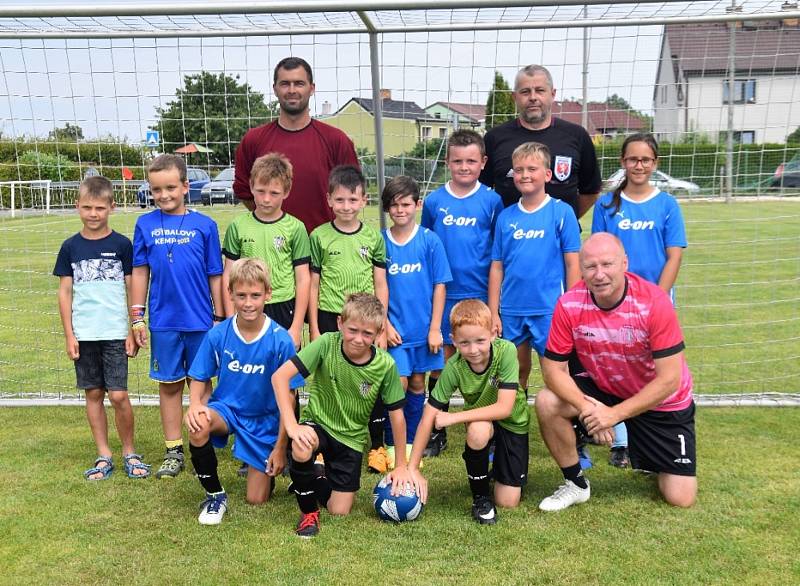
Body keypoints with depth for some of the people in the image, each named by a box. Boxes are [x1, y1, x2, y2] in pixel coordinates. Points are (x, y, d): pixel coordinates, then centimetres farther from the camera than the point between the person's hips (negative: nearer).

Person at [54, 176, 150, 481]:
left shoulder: (121, 244, -1)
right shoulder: (70, 247, 4)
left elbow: (132, 289, 2)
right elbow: (64, 292, 6)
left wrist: (134, 330, -1)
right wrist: (69, 335, 1)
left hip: (114, 333, -2)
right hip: (83, 335, 2)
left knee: (119, 395, -5)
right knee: (93, 394, 9)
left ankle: (129, 453, 13)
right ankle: (104, 456, 20)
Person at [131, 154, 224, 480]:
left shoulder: (204, 225, -2)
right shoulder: (145, 225, 2)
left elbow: (215, 275, 1)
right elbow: (140, 272, 6)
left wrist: (219, 318, 2)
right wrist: (137, 318, 5)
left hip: (200, 320, -1)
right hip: (163, 321, 1)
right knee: (169, 385, 10)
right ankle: (174, 452, 22)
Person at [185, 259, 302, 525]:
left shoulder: (281, 340, -18)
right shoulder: (217, 335, -13)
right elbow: (199, 379, -1)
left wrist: (280, 447, -10)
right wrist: (195, 404, -25)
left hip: (265, 421, -1)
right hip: (225, 408, 1)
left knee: (257, 500, 0)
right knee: (198, 425, -35)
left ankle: (268, 468, 37)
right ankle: (215, 495, -10)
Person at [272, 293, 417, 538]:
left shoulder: (385, 365, -17)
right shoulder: (327, 344, -21)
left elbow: (397, 415, -7)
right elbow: (280, 376, -27)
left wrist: (400, 466, -2)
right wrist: (292, 426, -35)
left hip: (352, 438, 2)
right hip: (318, 424, -2)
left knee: (339, 511, -1)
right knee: (301, 450, -36)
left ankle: (321, 479, 34)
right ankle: (308, 511, -7)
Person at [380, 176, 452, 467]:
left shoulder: (430, 241, -4)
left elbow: (439, 286, -2)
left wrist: (435, 328, -5)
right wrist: (385, 324, -6)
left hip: (423, 326, 1)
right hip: (394, 327, -1)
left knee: (417, 384, 10)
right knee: (398, 383, -5)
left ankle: (410, 441, 27)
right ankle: (391, 443, 13)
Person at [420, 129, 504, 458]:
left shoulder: (491, 201, -1)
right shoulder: (434, 201, 3)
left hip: (480, 294, -1)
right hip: (443, 294, 1)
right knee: (442, 360, 8)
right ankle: (437, 432, 20)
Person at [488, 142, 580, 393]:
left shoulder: (562, 212, -4)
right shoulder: (505, 217, 5)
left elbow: (572, 264, -3)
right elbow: (497, 267, 7)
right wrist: (493, 313, 5)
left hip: (550, 310, -3)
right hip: (511, 311, 4)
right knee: (517, 374, 17)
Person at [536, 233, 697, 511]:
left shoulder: (654, 302, -29)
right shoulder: (569, 305, -21)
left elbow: (669, 380, -26)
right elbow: (553, 368, -15)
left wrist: (614, 414, -26)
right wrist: (587, 408, -29)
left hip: (660, 401, -2)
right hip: (603, 389, 2)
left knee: (681, 499, -5)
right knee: (547, 403, -23)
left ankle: (654, 460, 32)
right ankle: (576, 484, 1)